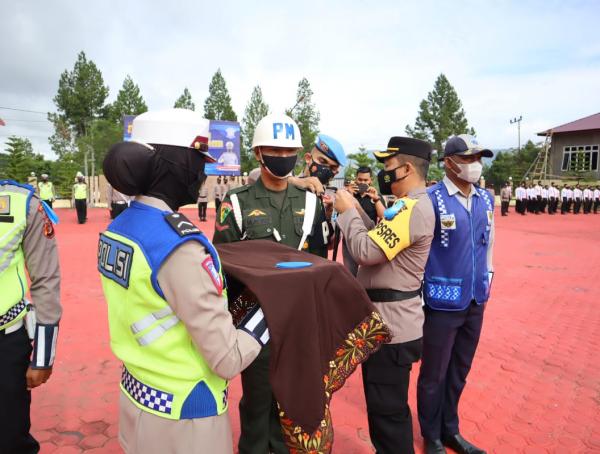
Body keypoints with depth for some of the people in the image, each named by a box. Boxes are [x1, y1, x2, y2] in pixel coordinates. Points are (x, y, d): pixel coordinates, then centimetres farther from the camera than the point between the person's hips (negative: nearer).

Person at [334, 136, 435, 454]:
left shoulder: (411, 208, -23)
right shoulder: (413, 205, 12)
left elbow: (365, 251, -28)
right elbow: (380, 240, 15)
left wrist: (347, 212, -15)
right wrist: (357, 210, 6)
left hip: (391, 323, -11)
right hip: (391, 318, 11)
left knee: (387, 408, 6)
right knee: (384, 403, 26)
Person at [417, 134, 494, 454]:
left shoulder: (486, 198, 6)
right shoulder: (431, 199, -15)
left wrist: (488, 269, 15)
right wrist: (421, 286, -11)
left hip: (475, 301, 6)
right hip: (442, 302, -6)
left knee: (459, 372, 20)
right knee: (434, 374, 10)